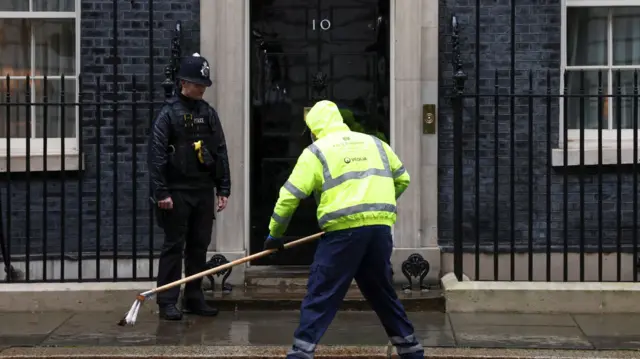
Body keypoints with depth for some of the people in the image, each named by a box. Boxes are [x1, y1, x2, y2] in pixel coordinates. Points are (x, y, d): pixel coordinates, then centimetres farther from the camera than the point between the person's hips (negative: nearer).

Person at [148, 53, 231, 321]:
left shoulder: (209, 114, 10)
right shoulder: (169, 113, -7)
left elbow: (221, 152, 12)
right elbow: (157, 155, -11)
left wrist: (223, 189, 6)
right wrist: (161, 192, -16)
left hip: (204, 191, 5)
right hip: (177, 191, -5)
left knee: (199, 246, 10)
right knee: (174, 246, -1)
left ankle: (194, 298, 19)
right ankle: (167, 302, 4)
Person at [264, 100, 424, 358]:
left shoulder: (316, 151, 7)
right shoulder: (374, 143, 21)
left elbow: (290, 195, 3)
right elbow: (402, 179, 28)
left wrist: (274, 234, 13)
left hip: (344, 230, -5)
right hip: (381, 228, 5)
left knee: (320, 294, 1)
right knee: (382, 292, 19)